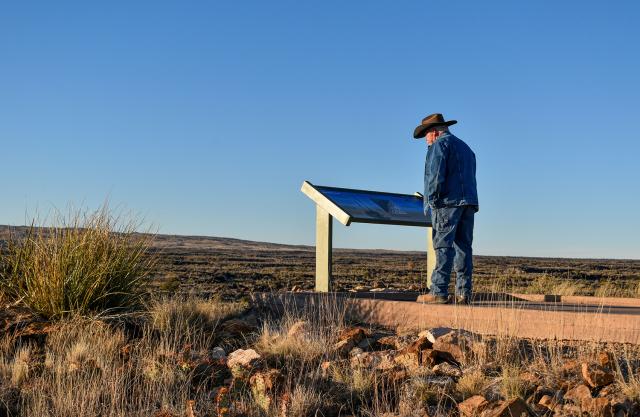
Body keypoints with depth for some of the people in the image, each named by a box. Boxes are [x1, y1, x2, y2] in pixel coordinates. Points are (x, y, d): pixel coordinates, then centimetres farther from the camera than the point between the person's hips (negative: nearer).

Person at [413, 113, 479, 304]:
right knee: (463, 247, 5)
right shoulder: (466, 147, 27)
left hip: (448, 202, -8)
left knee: (443, 247, -11)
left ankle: (439, 292, -15)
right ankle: (464, 293, 2)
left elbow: (436, 175, -13)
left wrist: (430, 201, -10)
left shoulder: (440, 144, 0)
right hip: (469, 203, 8)